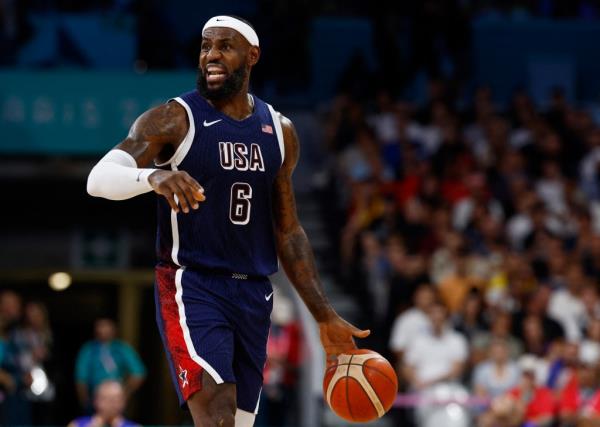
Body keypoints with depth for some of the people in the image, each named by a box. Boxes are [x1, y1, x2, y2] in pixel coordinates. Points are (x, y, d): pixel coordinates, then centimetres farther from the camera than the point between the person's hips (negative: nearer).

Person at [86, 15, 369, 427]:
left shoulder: (279, 131, 11)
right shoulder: (175, 119, -6)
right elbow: (99, 178, -19)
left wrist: (325, 316, 13)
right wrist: (153, 177, -41)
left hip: (255, 294, 6)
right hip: (192, 287, -6)